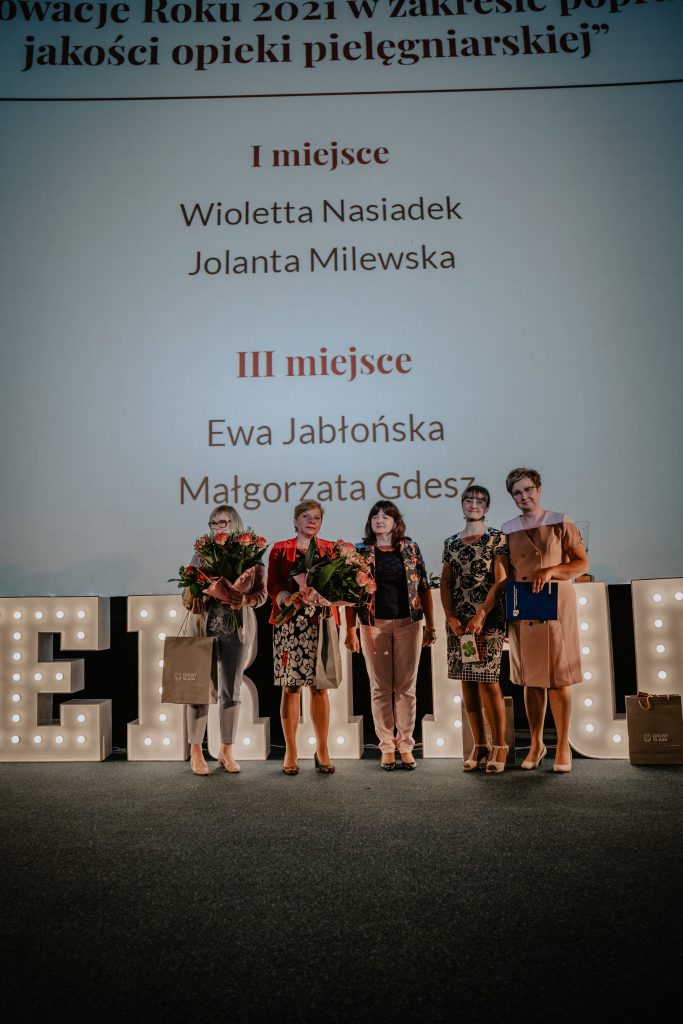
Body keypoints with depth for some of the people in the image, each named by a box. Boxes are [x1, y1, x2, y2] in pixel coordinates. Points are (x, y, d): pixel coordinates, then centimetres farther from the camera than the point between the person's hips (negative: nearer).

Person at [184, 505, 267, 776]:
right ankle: (196, 751, 9)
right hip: (205, 628, 0)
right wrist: (193, 599, -14)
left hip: (238, 630, 1)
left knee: (231, 691, 6)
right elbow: (190, 590, 7)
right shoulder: (202, 554, 7)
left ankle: (226, 751, 16)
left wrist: (245, 600, -16)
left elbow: (262, 593, 3)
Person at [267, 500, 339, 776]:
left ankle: (322, 750, 9)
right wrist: (290, 598, -16)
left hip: (321, 622, 1)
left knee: (319, 686, 0)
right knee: (290, 687, -1)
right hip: (289, 623, -1)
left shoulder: (331, 549, 14)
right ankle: (290, 751, 8)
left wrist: (317, 594, -13)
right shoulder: (280, 549, 11)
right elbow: (273, 587, 3)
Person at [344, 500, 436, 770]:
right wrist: (350, 630, -4)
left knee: (406, 687, 4)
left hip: (408, 624, 1)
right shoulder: (361, 552, 3)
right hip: (374, 625, 0)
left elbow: (424, 589, 7)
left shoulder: (410, 549, 6)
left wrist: (430, 625, 3)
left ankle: (405, 745, 14)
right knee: (380, 687, 4)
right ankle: (387, 747, 13)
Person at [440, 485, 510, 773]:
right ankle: (479, 746, 15)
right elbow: (445, 584, 10)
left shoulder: (496, 539, 1)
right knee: (467, 682, 6)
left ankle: (499, 746, 4)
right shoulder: (451, 543, 13)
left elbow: (500, 581, -6)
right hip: (458, 622, 4)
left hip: (488, 620, -4)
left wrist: (480, 616, -14)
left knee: (488, 681, -8)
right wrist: (451, 618, -3)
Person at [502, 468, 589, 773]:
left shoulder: (560, 523, 1)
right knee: (530, 679, 6)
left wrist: (550, 570, -17)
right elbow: (506, 573, 12)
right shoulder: (508, 530, 9)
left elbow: (582, 564, -1)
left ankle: (563, 746, 9)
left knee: (558, 678, -1)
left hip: (556, 608, -3)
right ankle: (536, 744, 17)